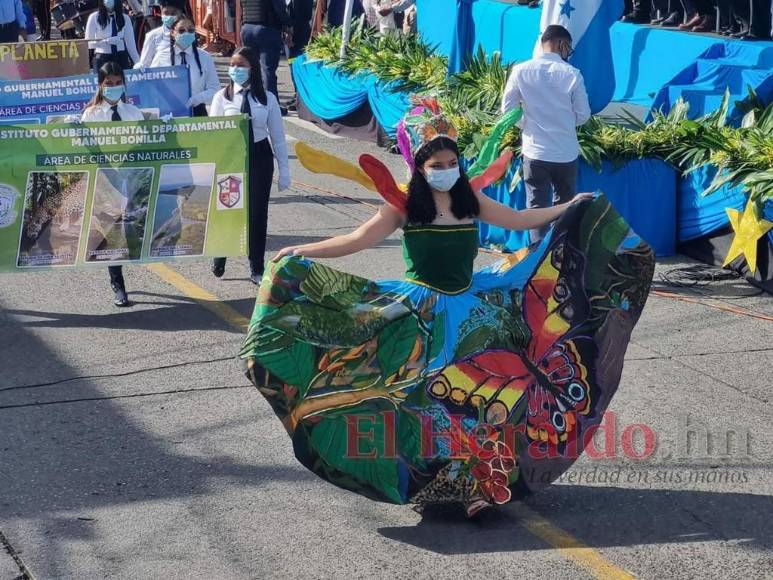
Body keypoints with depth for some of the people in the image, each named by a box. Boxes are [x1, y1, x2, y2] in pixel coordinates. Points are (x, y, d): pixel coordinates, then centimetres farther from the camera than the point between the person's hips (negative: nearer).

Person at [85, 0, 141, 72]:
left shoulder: (125, 18, 3)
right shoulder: (94, 17, -2)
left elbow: (130, 43, 5)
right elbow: (88, 43, -1)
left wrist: (138, 63, 0)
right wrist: (106, 41, -15)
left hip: (121, 58, 2)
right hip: (102, 58, -2)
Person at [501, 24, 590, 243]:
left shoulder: (521, 71, -6)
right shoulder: (572, 74, -8)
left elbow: (507, 109, -2)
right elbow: (583, 115, -2)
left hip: (535, 152, 0)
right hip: (566, 153, 0)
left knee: (537, 207, 5)